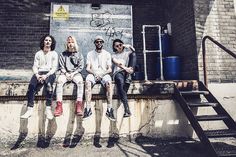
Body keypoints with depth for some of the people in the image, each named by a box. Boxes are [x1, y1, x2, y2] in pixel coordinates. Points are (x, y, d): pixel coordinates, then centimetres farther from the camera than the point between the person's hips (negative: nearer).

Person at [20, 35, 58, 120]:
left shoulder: (54, 54, 12)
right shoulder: (38, 53, 20)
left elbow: (54, 68, 0)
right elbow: (35, 66, 11)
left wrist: (46, 75, -17)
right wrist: (37, 75, -11)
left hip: (50, 73, -2)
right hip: (39, 73, 3)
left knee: (48, 84, -38)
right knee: (31, 86, -30)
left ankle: (48, 109, -37)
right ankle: (29, 110, -30)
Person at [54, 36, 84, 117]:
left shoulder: (79, 54, 15)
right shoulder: (63, 54, 17)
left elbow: (80, 67, 6)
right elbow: (61, 66, 10)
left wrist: (73, 73, -8)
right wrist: (66, 73, -9)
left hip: (75, 73, -1)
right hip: (65, 73, 1)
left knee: (80, 81, -34)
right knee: (59, 81, -33)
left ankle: (79, 105, -40)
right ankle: (59, 105, -38)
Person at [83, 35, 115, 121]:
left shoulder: (107, 54, 13)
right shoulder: (90, 54, 14)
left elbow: (110, 69, 5)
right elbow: (87, 68, 6)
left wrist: (102, 74, -13)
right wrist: (94, 73, -14)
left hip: (104, 74, 0)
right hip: (93, 74, 1)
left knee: (109, 82, -35)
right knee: (87, 81, -34)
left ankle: (109, 109, -36)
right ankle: (88, 109, -36)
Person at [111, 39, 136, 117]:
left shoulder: (127, 52, 26)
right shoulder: (114, 55, 17)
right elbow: (117, 63, -5)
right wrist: (125, 68, -22)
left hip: (127, 72, 2)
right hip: (118, 72, -2)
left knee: (133, 54, -14)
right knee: (120, 81, -39)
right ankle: (127, 109, -46)